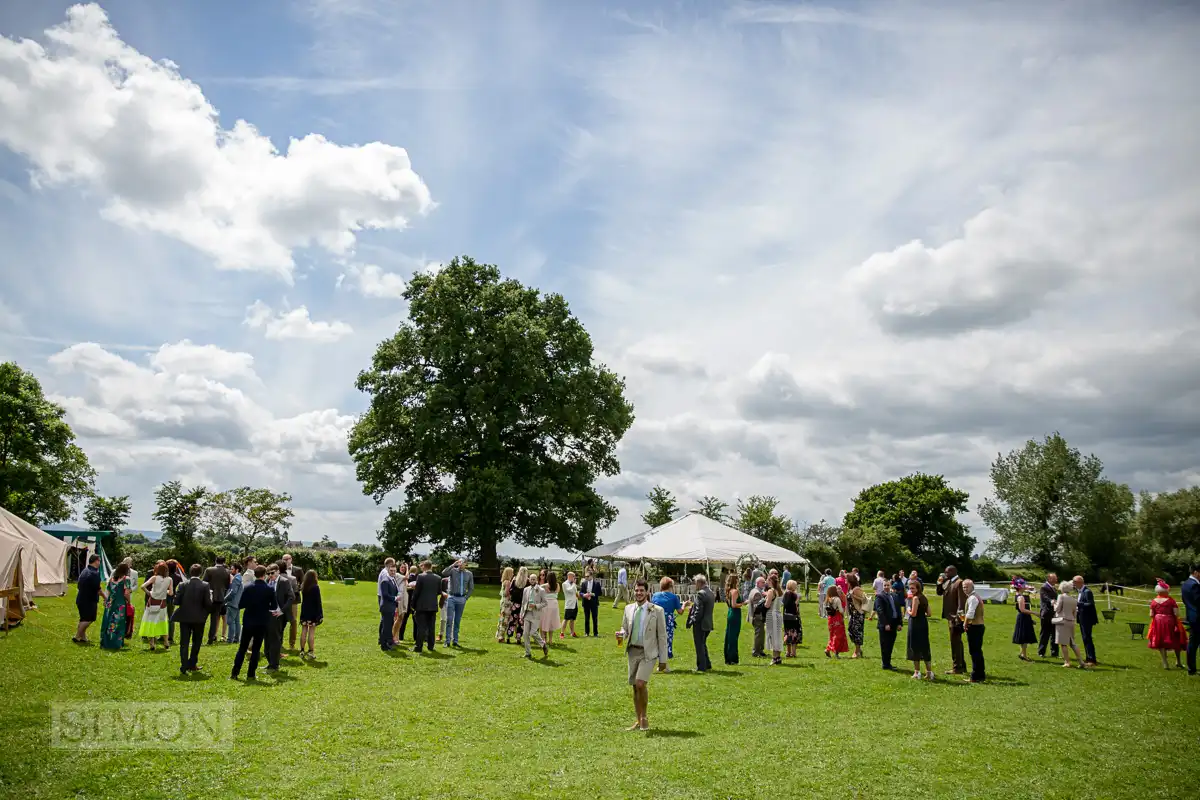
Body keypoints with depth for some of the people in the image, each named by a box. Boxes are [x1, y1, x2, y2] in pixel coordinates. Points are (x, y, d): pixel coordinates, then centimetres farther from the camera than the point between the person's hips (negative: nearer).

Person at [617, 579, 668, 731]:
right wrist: (621, 634, -8)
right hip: (633, 651, 5)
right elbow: (625, 628, 17)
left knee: (640, 683, -20)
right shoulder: (628, 609, 6)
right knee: (635, 687, 10)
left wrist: (663, 659, -3)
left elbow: (662, 636, -3)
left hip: (648, 652, -5)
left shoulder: (657, 610, -6)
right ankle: (639, 721, 24)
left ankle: (644, 717, 1)